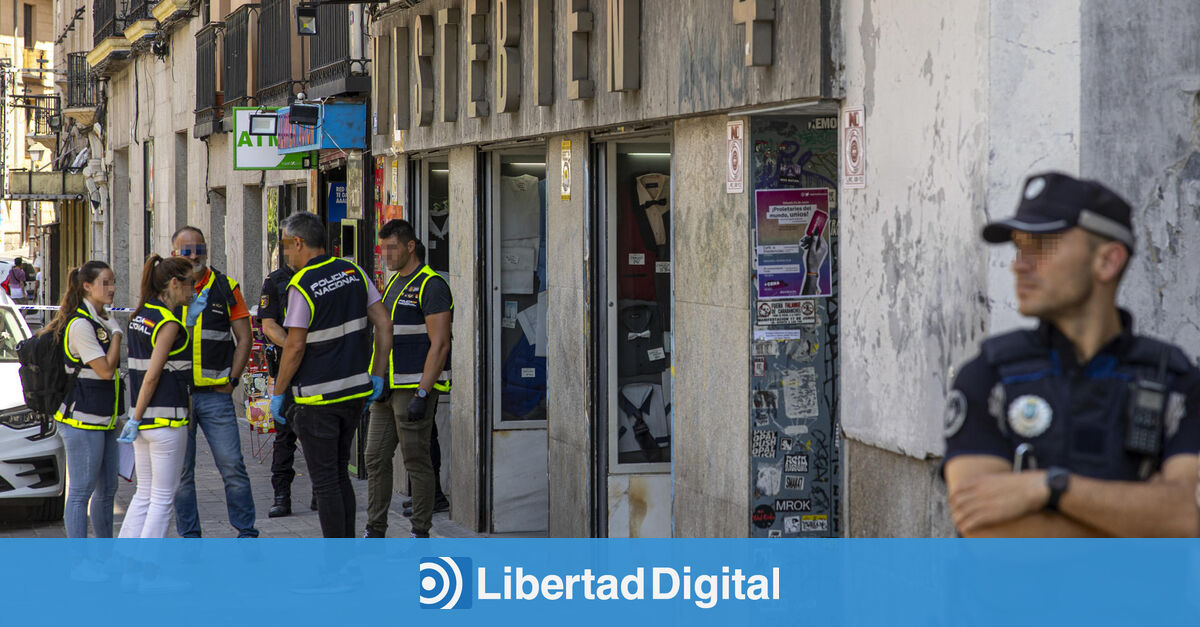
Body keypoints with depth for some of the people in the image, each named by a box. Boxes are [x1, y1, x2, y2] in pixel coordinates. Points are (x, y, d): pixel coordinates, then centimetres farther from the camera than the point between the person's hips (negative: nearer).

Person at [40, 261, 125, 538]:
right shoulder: (80, 325, -15)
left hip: (104, 419, 9)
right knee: (81, 491, -6)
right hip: (83, 421, -9)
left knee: (107, 489, 14)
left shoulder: (101, 321, 14)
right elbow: (106, 370, -20)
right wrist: (116, 333, -9)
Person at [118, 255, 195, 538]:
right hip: (167, 419, -8)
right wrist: (135, 420, -13)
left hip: (145, 419, 8)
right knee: (163, 498, 0)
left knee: (144, 494, 15)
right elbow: (152, 377, -17)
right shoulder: (168, 323, -14)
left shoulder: (140, 315, 10)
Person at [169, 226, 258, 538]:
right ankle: (189, 536, 14)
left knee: (232, 465, -4)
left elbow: (244, 337, 6)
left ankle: (246, 532, 5)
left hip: (216, 394, -1)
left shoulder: (226, 287, 4)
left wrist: (232, 380, -2)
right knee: (181, 471, 5)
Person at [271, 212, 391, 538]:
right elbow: (384, 326, 5)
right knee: (339, 473, 18)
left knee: (325, 480, 0)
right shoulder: (354, 273, 5)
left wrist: (277, 394, -5)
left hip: (318, 396, -7)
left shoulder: (301, 285, -14)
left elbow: (295, 347, -15)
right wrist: (377, 376, 11)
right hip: (355, 390, 7)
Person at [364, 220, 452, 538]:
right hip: (388, 390, 9)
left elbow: (439, 345, -17)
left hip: (416, 387, -9)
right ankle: (375, 531, 13)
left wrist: (422, 395, -21)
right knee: (376, 458, 7)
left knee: (417, 461, -2)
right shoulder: (394, 285, 17)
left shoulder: (431, 285, -12)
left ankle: (421, 533, 6)